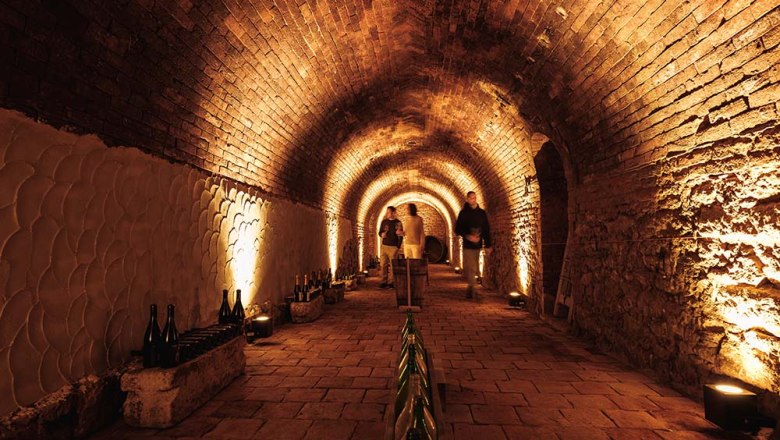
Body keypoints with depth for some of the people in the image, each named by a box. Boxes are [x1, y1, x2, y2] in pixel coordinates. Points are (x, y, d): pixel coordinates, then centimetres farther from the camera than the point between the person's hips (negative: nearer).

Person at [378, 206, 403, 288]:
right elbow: (380, 232, 19)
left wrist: (398, 247, -8)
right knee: (383, 265, 2)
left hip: (393, 247, -4)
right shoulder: (384, 222, 10)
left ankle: (390, 283, 6)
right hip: (384, 246, 4)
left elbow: (400, 236, -2)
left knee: (392, 266, -2)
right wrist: (382, 234, -5)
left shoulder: (397, 223, -2)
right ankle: (384, 282, 9)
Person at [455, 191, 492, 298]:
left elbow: (487, 230, 10)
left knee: (474, 269, 8)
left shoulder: (482, 213, 8)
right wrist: (467, 236, -17)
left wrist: (487, 245, 6)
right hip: (467, 245, -3)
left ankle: (470, 289, 21)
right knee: (470, 268, -7)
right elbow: (457, 229, -1)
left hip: (478, 245, 3)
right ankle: (471, 288, -2)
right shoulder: (464, 213, 0)